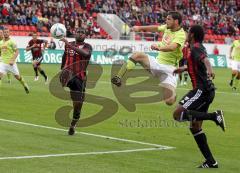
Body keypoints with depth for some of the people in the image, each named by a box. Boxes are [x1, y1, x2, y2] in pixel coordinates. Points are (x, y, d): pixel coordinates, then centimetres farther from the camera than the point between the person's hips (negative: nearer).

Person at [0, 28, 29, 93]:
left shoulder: (11, 42, -9)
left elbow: (17, 51, -13)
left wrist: (12, 60, -23)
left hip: (11, 63, -4)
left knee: (17, 76, 9)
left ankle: (25, 85, 35)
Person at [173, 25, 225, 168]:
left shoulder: (196, 48, -10)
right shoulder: (200, 48, 20)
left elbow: (205, 59, -32)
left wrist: (209, 69, -52)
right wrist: (184, 69, 51)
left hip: (201, 90, -10)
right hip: (207, 91, 10)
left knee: (178, 114, -18)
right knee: (195, 127, 11)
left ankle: (215, 116, -23)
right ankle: (211, 162, 9)